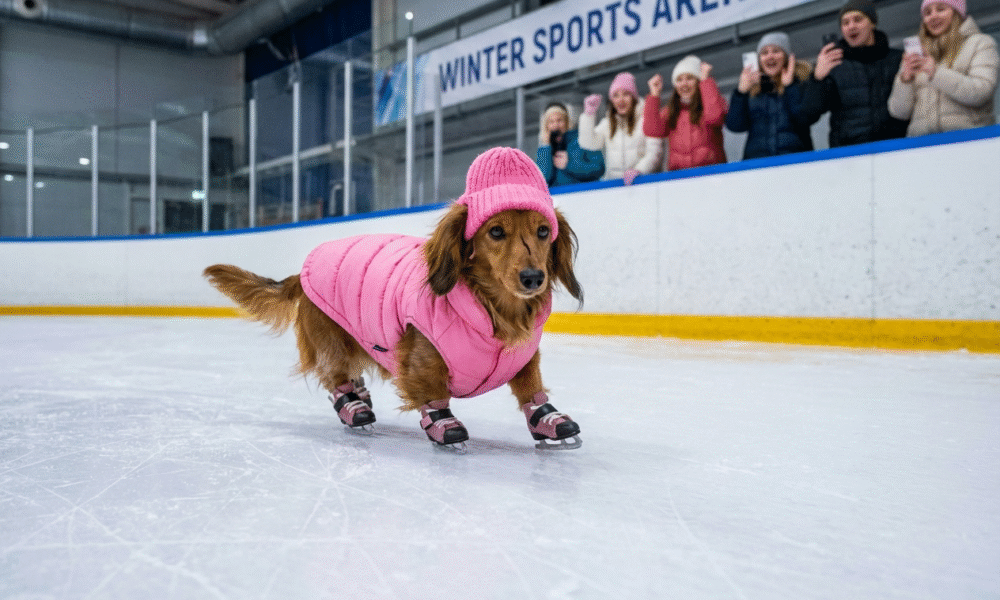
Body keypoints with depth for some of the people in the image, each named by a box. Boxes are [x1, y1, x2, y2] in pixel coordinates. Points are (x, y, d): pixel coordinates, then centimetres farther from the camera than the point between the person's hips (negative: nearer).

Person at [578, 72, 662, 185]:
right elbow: (589, 144, 9)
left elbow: (654, 151, -5)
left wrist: (639, 170, -22)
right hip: (611, 181, 4)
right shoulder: (608, 123, 21)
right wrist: (589, 114, 4)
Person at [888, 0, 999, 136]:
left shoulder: (981, 43, 14)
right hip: (921, 137, 3)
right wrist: (905, 79, -2)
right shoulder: (918, 55, 22)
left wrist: (936, 73, -10)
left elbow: (981, 93, -4)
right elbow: (899, 112, 15)